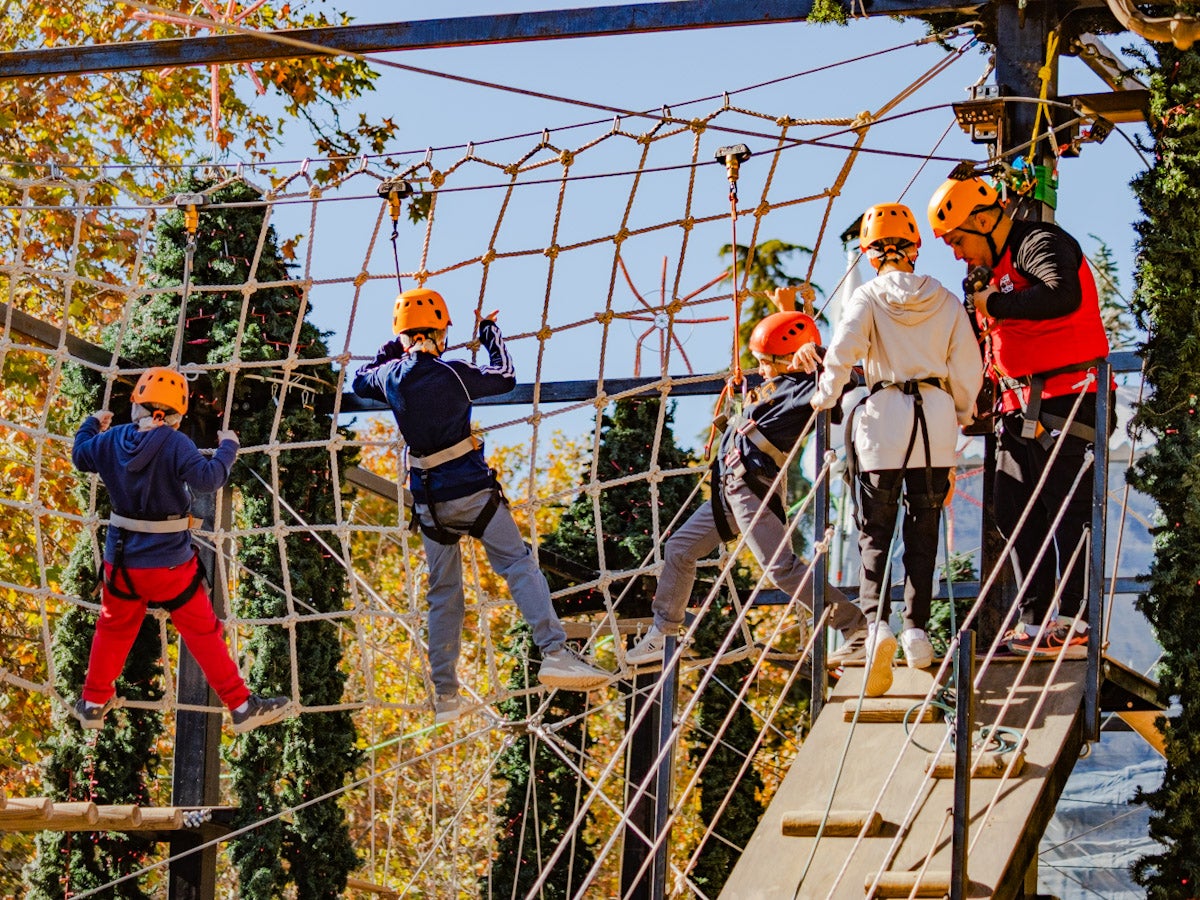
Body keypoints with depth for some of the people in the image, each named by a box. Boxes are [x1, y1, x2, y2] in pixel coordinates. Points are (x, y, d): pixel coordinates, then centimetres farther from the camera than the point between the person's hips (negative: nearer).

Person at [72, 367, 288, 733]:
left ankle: (93, 703, 34)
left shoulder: (111, 441, -4)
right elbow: (208, 478, -29)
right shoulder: (174, 444, -21)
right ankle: (242, 706, 8)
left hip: (121, 561, 4)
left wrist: (92, 424, 35)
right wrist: (227, 448, -12)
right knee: (204, 634, 5)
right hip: (170, 565, -4)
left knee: (113, 630, 24)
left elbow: (80, 456, 16)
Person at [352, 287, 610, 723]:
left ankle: (444, 695, 11)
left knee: (443, 594, 11)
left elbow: (360, 381, 25)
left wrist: (394, 347, 31)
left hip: (429, 500, 5)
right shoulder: (453, 374, -11)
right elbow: (504, 377, 5)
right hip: (471, 490, -5)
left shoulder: (391, 375, 1)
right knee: (519, 566, -6)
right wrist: (490, 332, 20)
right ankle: (555, 653, -23)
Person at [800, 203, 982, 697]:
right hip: (936, 419, 3)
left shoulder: (868, 297, -4)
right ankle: (917, 628, 8)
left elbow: (842, 353, -14)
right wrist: (961, 415, 22)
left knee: (874, 531, 2)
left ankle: (876, 621, -18)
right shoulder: (947, 302, 5)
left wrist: (825, 397, 3)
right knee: (923, 531, 12)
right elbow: (968, 370, 6)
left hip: (884, 417, -3)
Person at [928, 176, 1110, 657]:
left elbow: (1063, 296, -31)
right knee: (1016, 514, 8)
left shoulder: (1040, 244, -10)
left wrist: (995, 304, -23)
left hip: (1067, 399, -10)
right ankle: (1035, 621, 13)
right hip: (1022, 408, 10)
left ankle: (1074, 626, -10)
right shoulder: (996, 267, 20)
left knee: (1067, 512, -10)